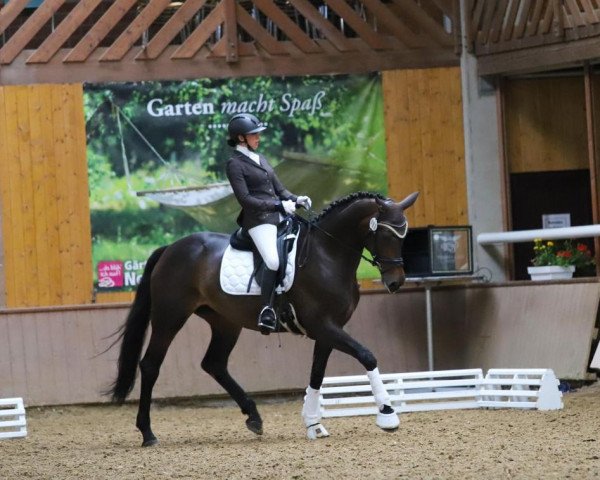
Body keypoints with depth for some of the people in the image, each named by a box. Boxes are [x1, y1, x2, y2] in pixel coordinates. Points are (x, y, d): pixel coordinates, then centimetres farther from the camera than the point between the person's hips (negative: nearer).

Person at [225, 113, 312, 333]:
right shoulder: (235, 164, -4)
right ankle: (266, 311, -23)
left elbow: (279, 189, 20)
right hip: (259, 219, -9)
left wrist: (295, 199, 0)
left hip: (278, 215, 9)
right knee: (273, 261, -27)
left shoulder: (259, 158, 19)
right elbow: (245, 199, -13)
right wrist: (279, 205, -16)